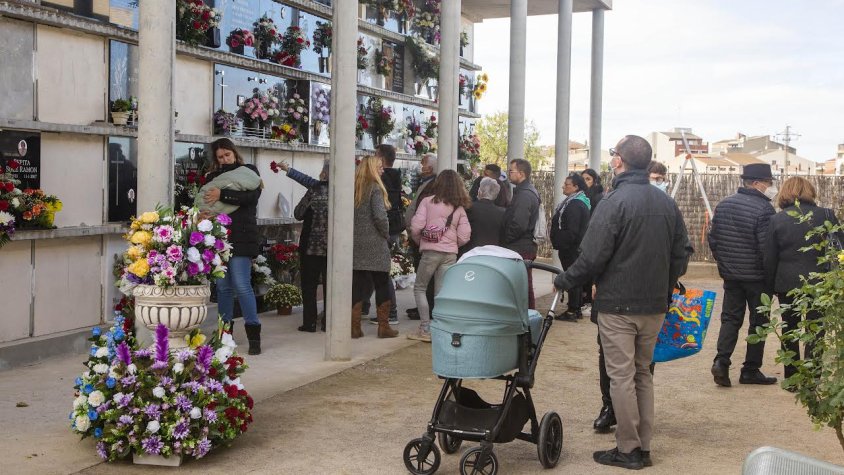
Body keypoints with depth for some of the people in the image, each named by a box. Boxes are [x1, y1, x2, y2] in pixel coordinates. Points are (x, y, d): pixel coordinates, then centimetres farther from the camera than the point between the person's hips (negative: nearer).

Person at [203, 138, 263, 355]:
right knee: (222, 286, 6)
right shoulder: (213, 176, 18)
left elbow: (252, 196, -9)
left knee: (242, 285, -9)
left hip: (241, 237, -4)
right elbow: (204, 199, 11)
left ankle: (254, 335, -3)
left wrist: (222, 195, -16)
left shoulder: (249, 171, 8)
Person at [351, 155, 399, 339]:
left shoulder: (353, 188, 8)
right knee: (382, 285, 5)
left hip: (356, 244, 5)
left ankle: (355, 327, 9)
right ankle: (383, 327, 8)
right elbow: (380, 216, -18)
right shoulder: (375, 188, -9)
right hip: (375, 245, -5)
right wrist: (386, 234, -2)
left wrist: (355, 232, 12)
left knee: (358, 286, 8)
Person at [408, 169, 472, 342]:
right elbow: (464, 237, 3)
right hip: (451, 254, 3)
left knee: (419, 288, 9)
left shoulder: (428, 202, -3)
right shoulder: (460, 208, 6)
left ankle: (425, 329, 3)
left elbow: (416, 226, -9)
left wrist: (418, 240, 10)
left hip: (430, 251, -3)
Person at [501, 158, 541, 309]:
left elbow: (518, 225, -24)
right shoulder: (530, 191, 16)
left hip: (519, 248, -10)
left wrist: (504, 241, -11)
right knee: (527, 287, 16)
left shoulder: (524, 194, -16)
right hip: (528, 245, 10)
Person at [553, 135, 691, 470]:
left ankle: (628, 449, 7)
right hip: (655, 305, 7)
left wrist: (563, 282, -3)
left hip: (618, 304, -7)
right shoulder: (666, 203, 7)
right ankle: (643, 447, 21)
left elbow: (592, 257, -18)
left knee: (621, 376, 1)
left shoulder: (615, 201, -15)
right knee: (643, 373, 16)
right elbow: (681, 254, 12)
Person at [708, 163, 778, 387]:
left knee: (730, 318, 12)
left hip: (730, 274, 5)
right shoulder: (764, 209, -17)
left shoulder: (724, 205, 4)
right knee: (758, 322, 8)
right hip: (757, 277, -5)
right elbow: (766, 248, -20)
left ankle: (721, 361, -5)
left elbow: (713, 239, 8)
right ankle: (751, 370, 13)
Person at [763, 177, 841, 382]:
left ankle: (791, 379, 20)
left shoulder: (777, 220, -1)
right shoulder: (826, 215, -4)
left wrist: (771, 285, 10)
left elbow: (769, 258, 1)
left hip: (786, 283, 1)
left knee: (789, 330, 14)